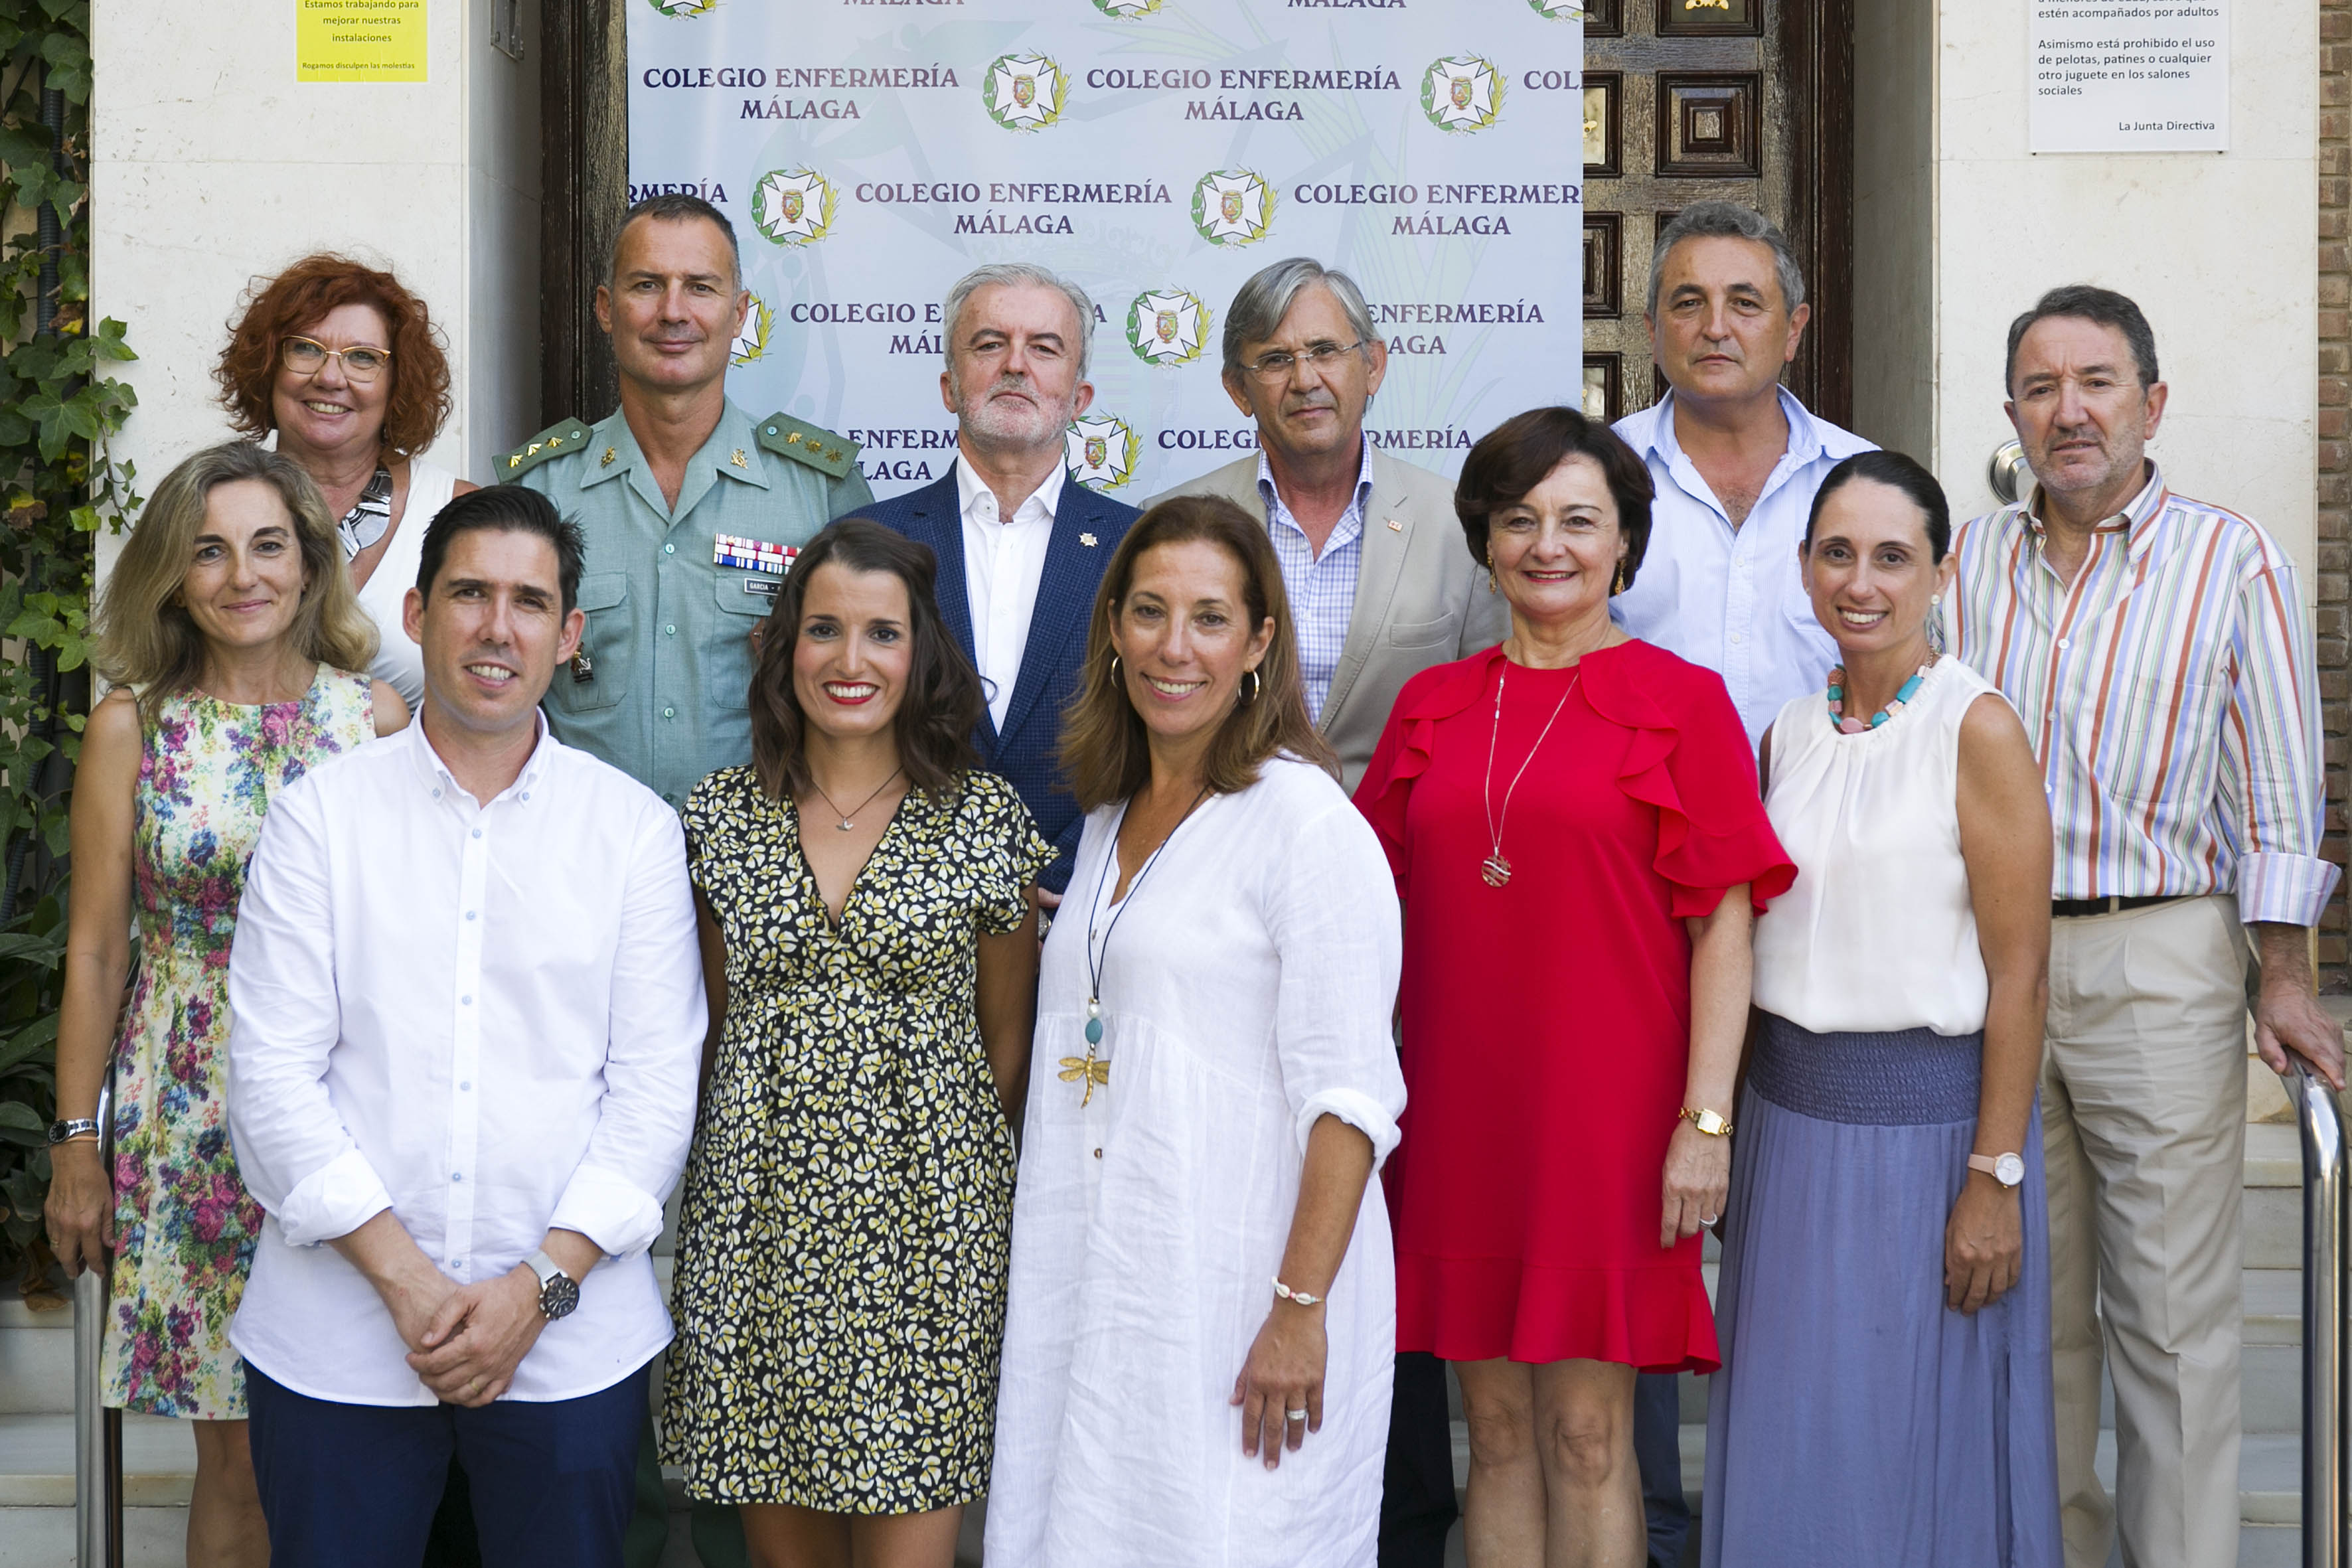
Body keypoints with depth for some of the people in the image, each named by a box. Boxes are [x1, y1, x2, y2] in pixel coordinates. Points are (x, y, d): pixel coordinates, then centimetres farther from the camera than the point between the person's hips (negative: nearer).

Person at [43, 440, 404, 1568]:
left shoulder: (374, 715, 1)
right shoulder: (133, 725, 0)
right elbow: (95, 950, 2)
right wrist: (76, 1147, 2)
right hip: (194, 1122, -1)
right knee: (236, 1456, 4)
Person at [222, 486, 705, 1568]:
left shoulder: (635, 828, 4)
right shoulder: (319, 816, 3)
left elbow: (656, 1087, 0)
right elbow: (273, 1074, -2)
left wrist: (540, 1285, -11)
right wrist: (403, 1280, -11)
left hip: (571, 1337, 0)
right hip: (338, 1334, 0)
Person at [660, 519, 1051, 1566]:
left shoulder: (987, 819, 0)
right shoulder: (720, 815, 6)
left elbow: (1006, 1033, 8)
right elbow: (714, 1017, 15)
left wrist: (967, 1166, 8)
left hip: (923, 1215, -2)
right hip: (757, 1214, 2)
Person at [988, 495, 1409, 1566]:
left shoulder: (1304, 818, -10)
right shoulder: (1110, 817, 14)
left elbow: (1350, 1092, -15)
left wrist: (1301, 1309, -21)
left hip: (1243, 1277, -7)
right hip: (1096, 1274, 7)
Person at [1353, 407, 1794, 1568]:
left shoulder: (1681, 700, -1)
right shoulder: (1432, 706, 11)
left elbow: (1723, 922, -4)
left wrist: (1707, 1119, -11)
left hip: (1605, 1107, -4)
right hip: (1459, 1106, 4)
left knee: (1588, 1436, 0)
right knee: (1498, 1433, 10)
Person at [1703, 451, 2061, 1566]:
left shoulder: (1977, 730, -10)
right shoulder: (1789, 732, 8)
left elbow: (2019, 977, -13)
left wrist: (1995, 1178, -16)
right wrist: (1734, 1145, 10)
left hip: (1928, 1118, -5)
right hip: (1788, 1119, 6)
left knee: (1918, 1437, 4)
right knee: (1793, 1436, 13)